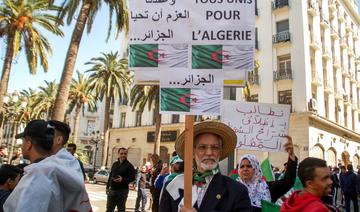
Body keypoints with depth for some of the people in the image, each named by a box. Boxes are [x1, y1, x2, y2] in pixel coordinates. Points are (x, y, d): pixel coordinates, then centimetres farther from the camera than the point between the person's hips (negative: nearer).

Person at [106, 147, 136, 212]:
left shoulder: (129, 165, -6)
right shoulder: (114, 164, 12)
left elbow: (132, 177, -12)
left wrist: (123, 179, -27)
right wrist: (107, 187, 17)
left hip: (122, 190, -5)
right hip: (112, 190, 5)